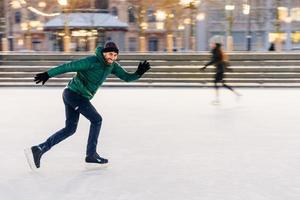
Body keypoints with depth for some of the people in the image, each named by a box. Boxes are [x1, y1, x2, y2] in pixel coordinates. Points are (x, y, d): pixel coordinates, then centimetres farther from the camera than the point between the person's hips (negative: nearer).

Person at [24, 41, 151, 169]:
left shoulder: (113, 66, 3)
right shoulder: (92, 61, -21)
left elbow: (126, 77, 3)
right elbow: (68, 67, -20)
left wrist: (138, 73, -17)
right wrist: (48, 74, -20)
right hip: (75, 94, -9)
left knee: (70, 129, 12)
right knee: (96, 120, -2)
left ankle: (38, 150, 11)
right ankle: (91, 155, 9)